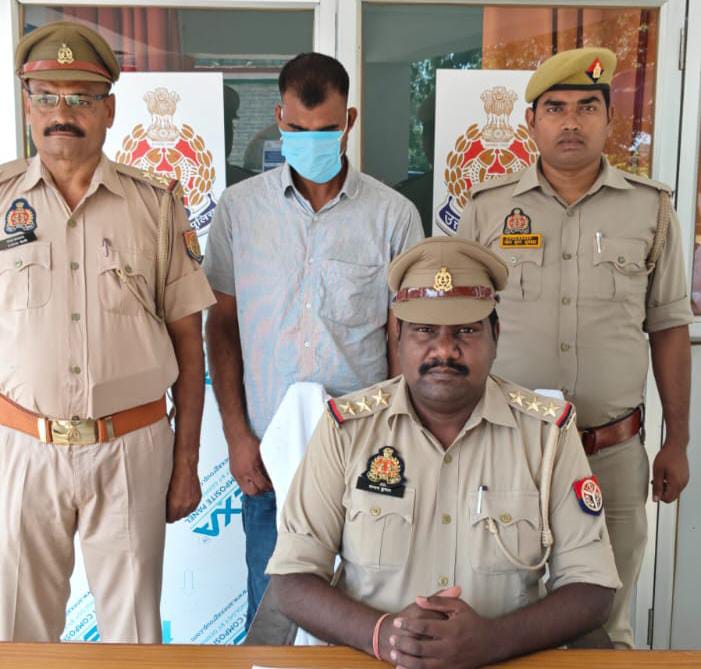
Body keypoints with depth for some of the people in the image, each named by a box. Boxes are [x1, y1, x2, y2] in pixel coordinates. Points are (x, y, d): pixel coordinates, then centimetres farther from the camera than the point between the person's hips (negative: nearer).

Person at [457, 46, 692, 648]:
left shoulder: (651, 208, 3)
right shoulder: (487, 208, 2)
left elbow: (669, 328, 7)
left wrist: (677, 442, 6)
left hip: (614, 451, 0)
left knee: (605, 626, 13)